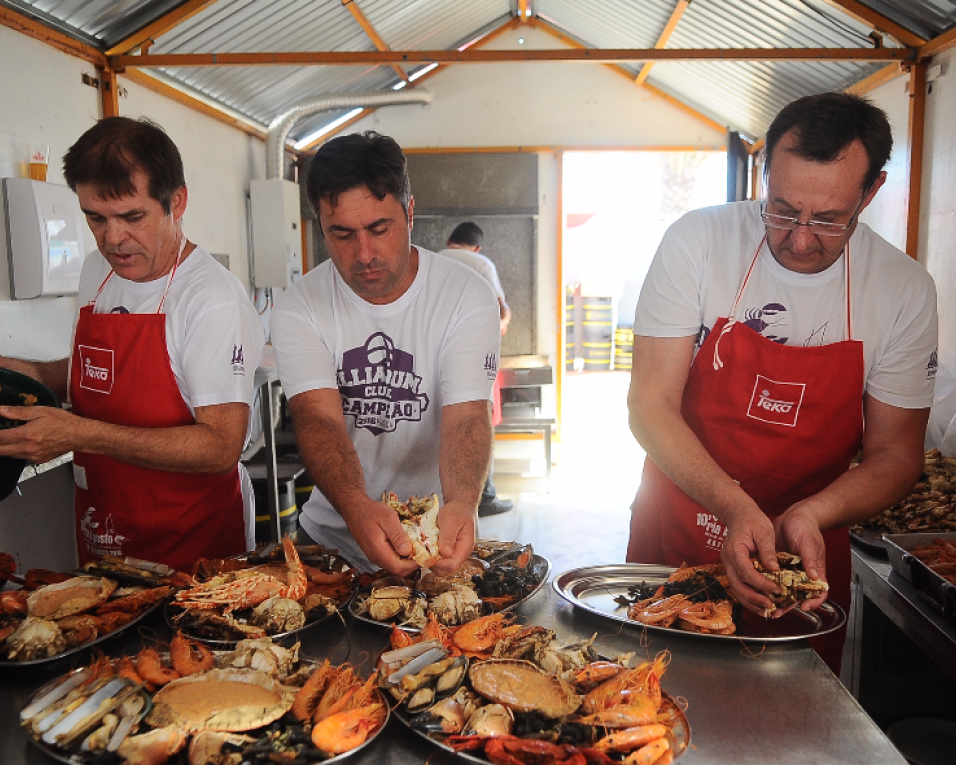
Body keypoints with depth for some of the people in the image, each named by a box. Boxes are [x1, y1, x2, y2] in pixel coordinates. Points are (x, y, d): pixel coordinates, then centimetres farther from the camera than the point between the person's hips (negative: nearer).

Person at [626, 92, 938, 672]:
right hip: (677, 533, -1)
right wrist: (734, 506, -31)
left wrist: (809, 515, -25)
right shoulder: (697, 242, -17)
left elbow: (895, 454, -5)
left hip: (807, 548, 2)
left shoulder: (905, 290, -11)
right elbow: (650, 404, -17)